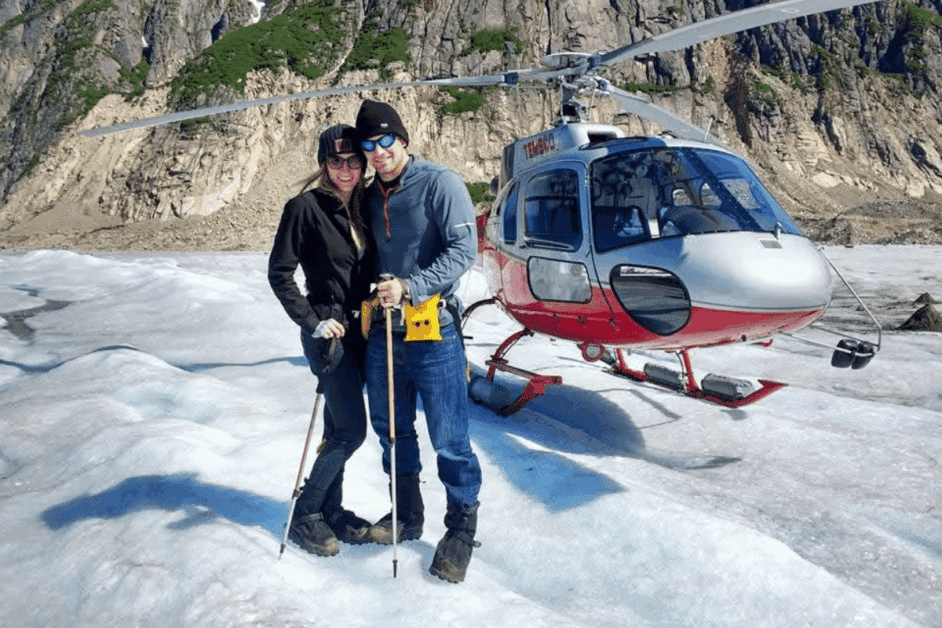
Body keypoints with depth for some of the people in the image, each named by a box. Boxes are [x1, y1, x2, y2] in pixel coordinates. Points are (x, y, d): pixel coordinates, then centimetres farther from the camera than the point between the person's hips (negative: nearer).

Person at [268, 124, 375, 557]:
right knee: (352, 431, -6)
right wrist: (313, 322, -14)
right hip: (327, 333, -6)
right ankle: (305, 515, 12)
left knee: (339, 428, 14)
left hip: (357, 330, 7)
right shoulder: (306, 206, -11)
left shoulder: (361, 207, 9)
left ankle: (331, 510, 29)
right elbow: (279, 273, -11)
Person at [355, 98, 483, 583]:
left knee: (449, 439, 0)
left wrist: (411, 288, -24)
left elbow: (464, 248, -16)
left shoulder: (439, 183, -7)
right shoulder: (370, 196, 13)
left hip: (433, 330, -6)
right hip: (383, 331, 7)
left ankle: (461, 529, 20)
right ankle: (406, 516, 36)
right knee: (391, 430, 16)